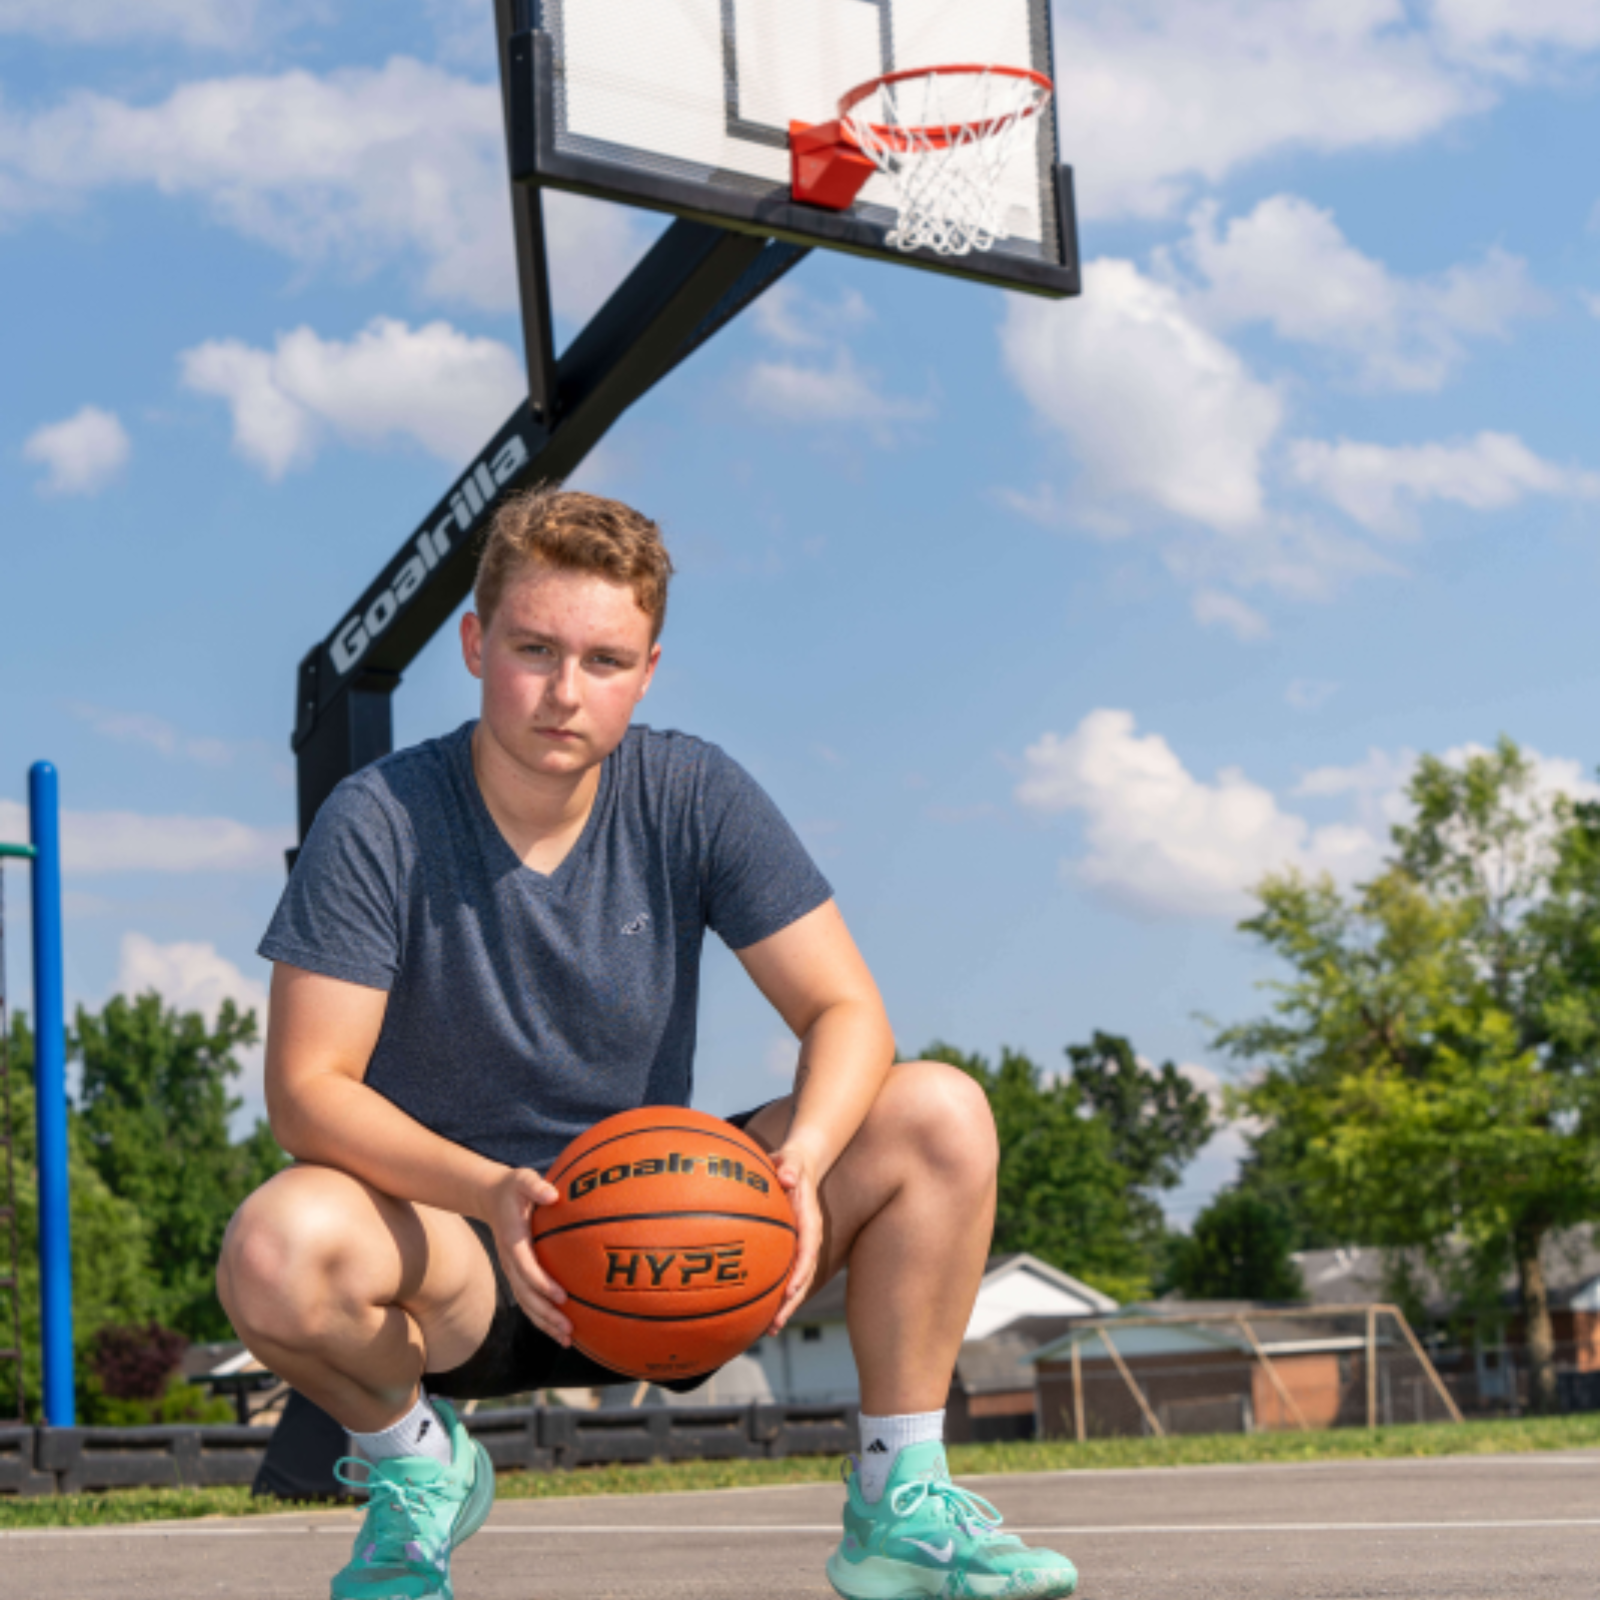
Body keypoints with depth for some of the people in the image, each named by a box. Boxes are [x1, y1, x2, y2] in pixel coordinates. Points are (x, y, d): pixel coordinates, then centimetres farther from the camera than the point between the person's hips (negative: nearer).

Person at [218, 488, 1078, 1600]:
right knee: (276, 1251, -36)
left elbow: (846, 1013, -8)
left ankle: (900, 1506, -5)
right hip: (453, 1244, -2)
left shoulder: (694, 797, -6)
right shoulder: (381, 823, -14)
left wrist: (804, 1155, -30)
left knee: (940, 1118, -17)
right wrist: (488, 1192, -35)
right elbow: (306, 1087, -18)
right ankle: (417, 1463, -2)